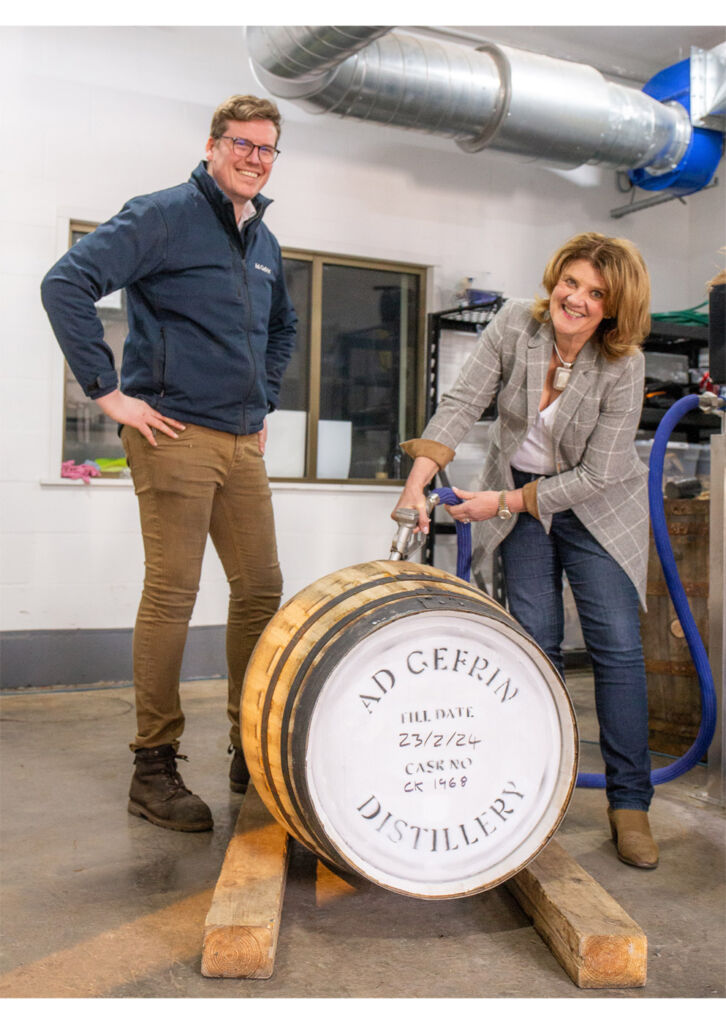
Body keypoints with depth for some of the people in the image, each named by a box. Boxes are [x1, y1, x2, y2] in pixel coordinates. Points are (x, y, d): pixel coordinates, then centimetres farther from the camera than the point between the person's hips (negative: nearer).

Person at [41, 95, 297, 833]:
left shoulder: (264, 242, 18)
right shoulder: (164, 215, -5)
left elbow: (282, 325, 34)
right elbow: (67, 284, -15)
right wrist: (109, 392, -16)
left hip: (243, 442, 8)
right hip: (175, 435, -7)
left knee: (261, 589, 7)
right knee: (172, 594, -5)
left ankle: (250, 749, 21)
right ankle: (153, 769, 8)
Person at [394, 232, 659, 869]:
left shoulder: (623, 367, -21)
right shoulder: (516, 324, -13)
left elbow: (597, 473, -20)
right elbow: (463, 404, -17)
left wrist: (506, 502, -19)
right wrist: (419, 478, -28)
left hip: (596, 507, -1)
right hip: (517, 497, 2)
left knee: (617, 644, -7)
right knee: (536, 642, -1)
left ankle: (630, 803, 5)